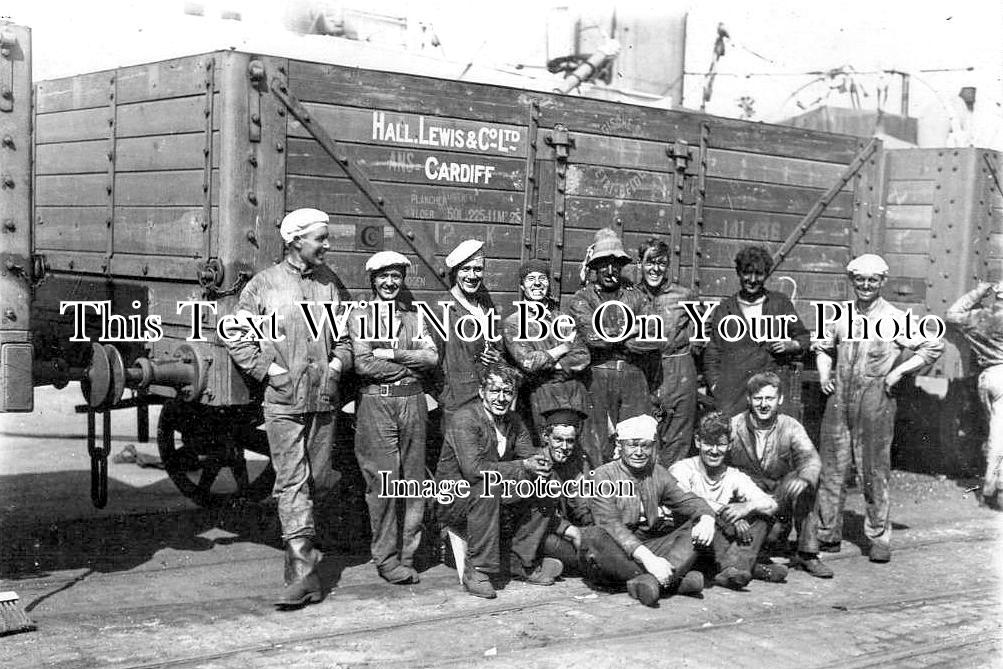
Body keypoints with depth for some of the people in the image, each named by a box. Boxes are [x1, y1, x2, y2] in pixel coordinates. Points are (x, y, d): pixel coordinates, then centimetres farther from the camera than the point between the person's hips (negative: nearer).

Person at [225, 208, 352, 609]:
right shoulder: (264, 284, -1)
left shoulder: (330, 282, 10)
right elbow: (238, 339, 1)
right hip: (283, 399, -4)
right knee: (292, 482, -6)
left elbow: (345, 336, 18)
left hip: (324, 398, 4)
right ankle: (302, 572, -6)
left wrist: (338, 362, 1)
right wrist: (267, 369, -9)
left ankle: (299, 536, 39)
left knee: (318, 480, 11)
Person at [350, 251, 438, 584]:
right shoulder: (361, 316, 4)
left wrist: (391, 355, -8)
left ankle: (406, 555, 11)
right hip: (376, 403, -4)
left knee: (414, 481, 3)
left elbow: (431, 357, 2)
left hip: (412, 403, 4)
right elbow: (363, 364, -8)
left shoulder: (414, 317, 16)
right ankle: (386, 559, 3)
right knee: (383, 481, -6)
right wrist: (411, 367, -4)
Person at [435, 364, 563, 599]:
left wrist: (538, 465, -22)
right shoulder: (463, 419, -19)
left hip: (498, 501, 7)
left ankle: (523, 564, 6)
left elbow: (529, 455, 3)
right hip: (455, 503, -7)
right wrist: (523, 467, -28)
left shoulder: (513, 420, 6)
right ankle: (476, 571, -28)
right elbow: (473, 470, -29)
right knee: (487, 488, -36)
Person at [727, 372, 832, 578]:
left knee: (800, 484, -28)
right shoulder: (733, 427, -6)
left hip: (780, 498, 2)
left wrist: (805, 478, -45)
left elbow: (811, 459, -20)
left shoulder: (790, 428, -3)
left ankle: (807, 555, -16)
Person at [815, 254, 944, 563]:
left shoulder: (896, 319, -1)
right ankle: (828, 534, 16)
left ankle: (879, 538, 12)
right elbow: (822, 346, 24)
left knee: (875, 471, 1)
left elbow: (934, 347, 3)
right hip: (839, 398, 3)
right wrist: (823, 374, 8)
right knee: (831, 468, 6)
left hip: (876, 401, -3)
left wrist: (898, 371, -3)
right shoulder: (840, 315, 9)